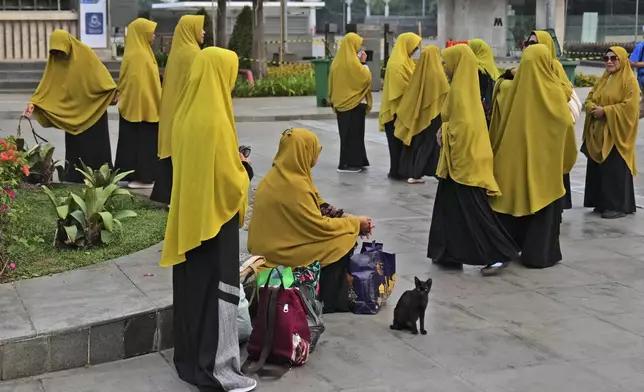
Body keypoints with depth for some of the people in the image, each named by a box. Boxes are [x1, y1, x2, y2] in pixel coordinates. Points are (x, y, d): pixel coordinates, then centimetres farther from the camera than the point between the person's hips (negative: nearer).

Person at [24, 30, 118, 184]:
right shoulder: (55, 59, -1)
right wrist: (34, 102, -12)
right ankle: (75, 176, 11)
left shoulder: (84, 52, -11)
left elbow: (100, 71, -10)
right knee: (75, 144, 5)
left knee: (95, 143, 1)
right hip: (72, 110, 4)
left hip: (93, 108, -3)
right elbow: (46, 84, -3)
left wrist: (113, 91, -19)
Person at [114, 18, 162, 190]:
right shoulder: (140, 55, -17)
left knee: (135, 142, 12)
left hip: (133, 105, 10)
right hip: (142, 106, -10)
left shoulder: (135, 53, 13)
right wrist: (153, 105, -16)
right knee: (142, 142, -4)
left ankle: (134, 174, 16)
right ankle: (140, 177, 0)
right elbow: (143, 83, -21)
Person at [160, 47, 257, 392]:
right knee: (216, 290, -1)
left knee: (192, 286, 16)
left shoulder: (186, 114, 4)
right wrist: (243, 171, 1)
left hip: (188, 215, 8)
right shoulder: (216, 121, -20)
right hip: (214, 215, -8)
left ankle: (190, 359, 27)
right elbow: (229, 179, -19)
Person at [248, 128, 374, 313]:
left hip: (274, 243, 9)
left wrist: (350, 219, 1)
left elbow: (317, 206, 11)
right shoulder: (292, 185, -26)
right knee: (345, 241, -9)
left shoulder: (282, 174, 4)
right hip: (279, 252, -9)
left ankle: (331, 292, 15)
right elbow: (319, 226, -20)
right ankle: (327, 300, 0)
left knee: (344, 228, 9)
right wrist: (355, 223, -8)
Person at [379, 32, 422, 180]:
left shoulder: (405, 61, 14)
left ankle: (402, 170, 12)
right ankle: (397, 171, 2)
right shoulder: (397, 63, -16)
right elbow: (403, 87, -20)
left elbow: (411, 80, 21)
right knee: (398, 141, -3)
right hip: (398, 108, -9)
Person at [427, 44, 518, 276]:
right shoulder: (465, 86, 11)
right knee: (452, 207, 13)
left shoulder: (459, 90, -17)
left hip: (464, 159, -10)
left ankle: (499, 254, -1)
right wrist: (445, 130, 6)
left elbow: (464, 126, -23)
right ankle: (450, 254, 18)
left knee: (472, 210, -5)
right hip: (464, 156, 10)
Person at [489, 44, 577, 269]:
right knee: (543, 206, 5)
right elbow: (565, 124, -4)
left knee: (514, 198, 14)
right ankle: (539, 254, 5)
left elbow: (502, 122, 6)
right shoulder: (552, 90, -11)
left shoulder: (515, 87, -2)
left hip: (514, 154, 4)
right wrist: (567, 157, 10)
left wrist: (498, 150, 18)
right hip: (544, 156, -4)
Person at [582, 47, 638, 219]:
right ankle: (602, 202, 19)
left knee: (615, 170, -7)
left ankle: (619, 206, 0)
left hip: (616, 133, -8)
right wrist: (592, 108, -7)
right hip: (598, 132, 8)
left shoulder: (630, 81, -8)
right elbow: (589, 98, 16)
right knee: (597, 168, 9)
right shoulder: (603, 79, 17)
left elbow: (629, 106, -17)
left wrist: (605, 111, -19)